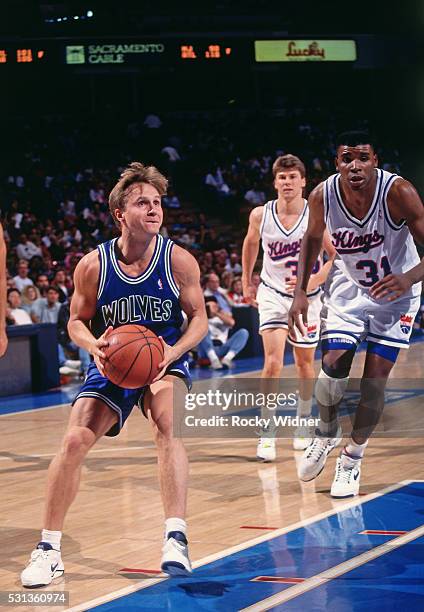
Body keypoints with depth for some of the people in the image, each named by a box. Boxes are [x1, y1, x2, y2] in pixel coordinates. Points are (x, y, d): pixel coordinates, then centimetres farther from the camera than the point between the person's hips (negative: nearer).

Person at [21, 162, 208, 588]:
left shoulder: (179, 260, -16)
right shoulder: (93, 266, -15)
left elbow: (199, 318, -6)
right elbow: (77, 321, -2)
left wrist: (173, 352, -25)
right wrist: (94, 346, -24)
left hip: (165, 360, -1)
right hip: (111, 363, 1)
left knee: (167, 429, -28)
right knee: (74, 441, -11)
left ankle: (176, 538, -27)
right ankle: (48, 548, 2)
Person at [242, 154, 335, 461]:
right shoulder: (260, 215, -11)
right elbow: (251, 243, 11)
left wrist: (312, 280, -24)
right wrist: (246, 282, 17)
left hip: (307, 297, 0)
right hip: (272, 294, 0)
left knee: (305, 363, 14)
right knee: (273, 361, -16)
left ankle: (303, 421, 37)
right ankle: (267, 434, -11)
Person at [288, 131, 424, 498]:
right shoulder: (323, 195, -19)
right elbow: (313, 239, 3)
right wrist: (300, 293, -4)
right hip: (347, 289, 2)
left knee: (375, 380, -5)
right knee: (332, 368, -8)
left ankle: (353, 458, 15)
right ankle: (328, 433, 23)